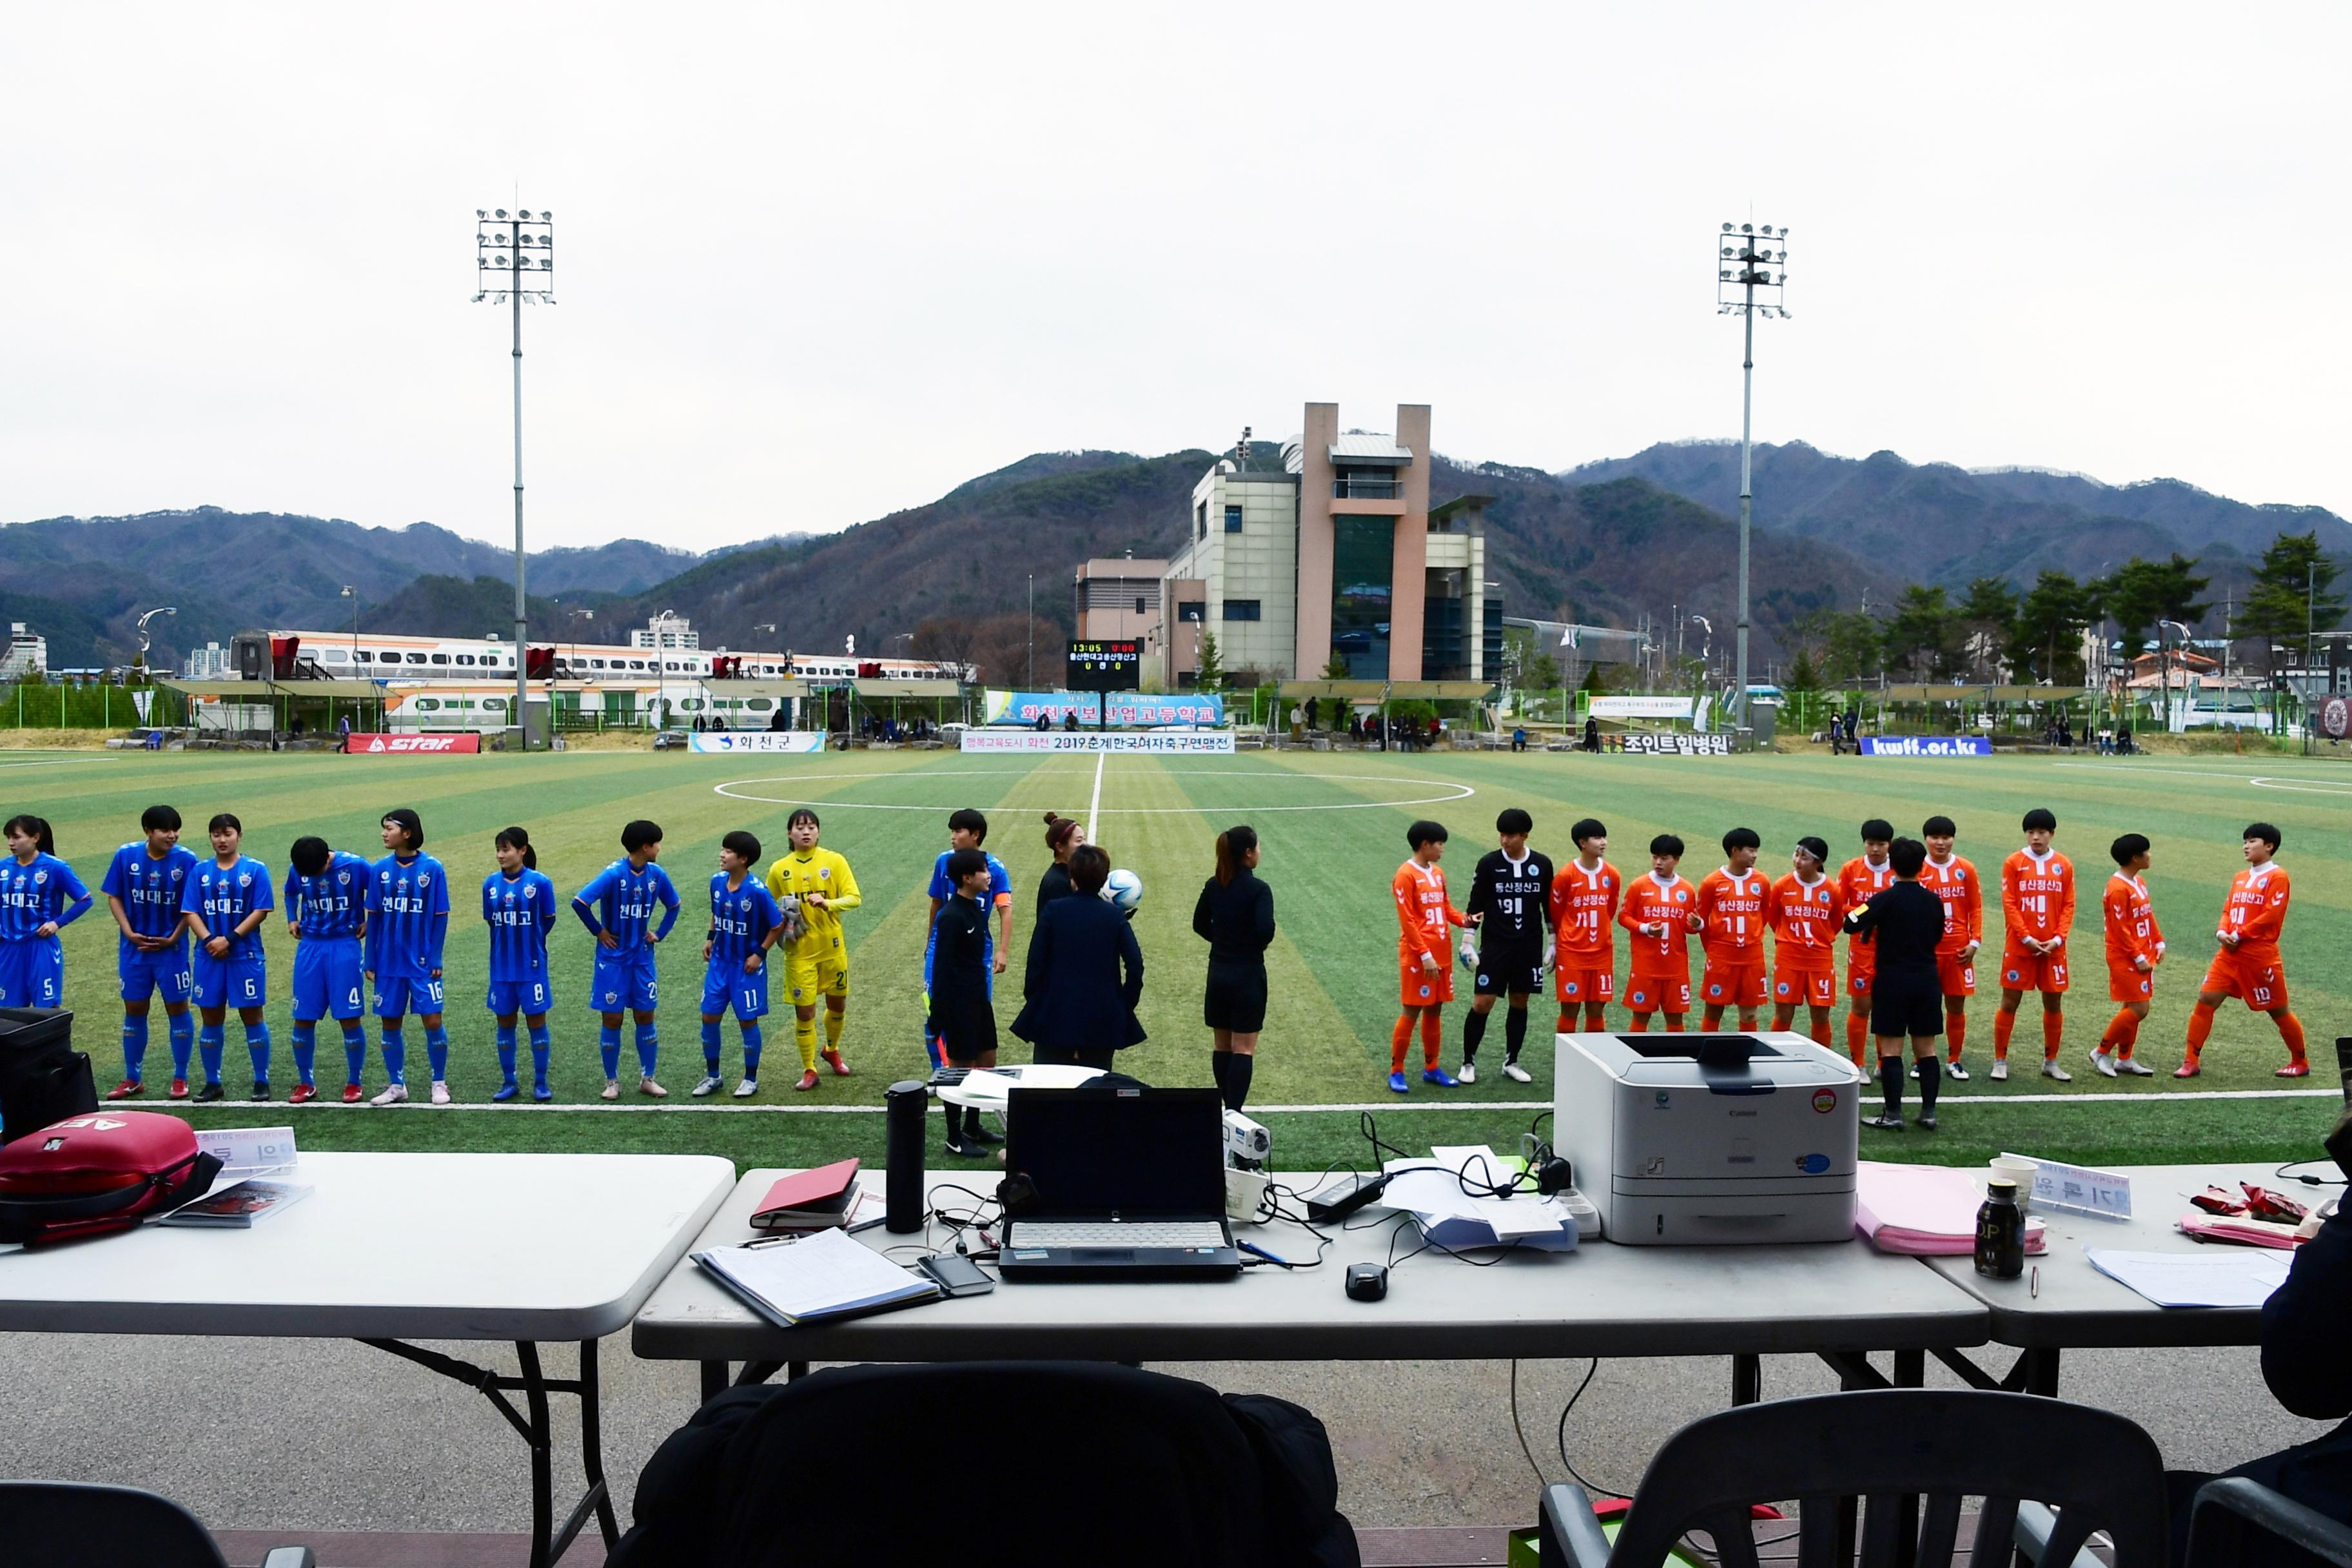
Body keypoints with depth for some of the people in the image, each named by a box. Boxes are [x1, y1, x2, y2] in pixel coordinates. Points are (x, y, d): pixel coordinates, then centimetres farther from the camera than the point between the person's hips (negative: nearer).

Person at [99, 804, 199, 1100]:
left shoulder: (186, 859, -10)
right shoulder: (126, 855, -5)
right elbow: (114, 897, 2)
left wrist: (173, 938, -12)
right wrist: (129, 932, -9)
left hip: (172, 947, -2)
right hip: (134, 947, 2)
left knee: (177, 1009, 3)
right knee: (134, 1010, 11)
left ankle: (180, 1079, 15)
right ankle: (133, 1079, 23)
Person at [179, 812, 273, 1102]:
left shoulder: (255, 869, -2)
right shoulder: (201, 872, 7)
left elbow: (261, 911, -7)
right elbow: (191, 912, 3)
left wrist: (230, 939, -14)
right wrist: (209, 940, -13)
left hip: (246, 956, -3)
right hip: (209, 957, 3)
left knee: (251, 1016, 2)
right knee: (211, 1019, 9)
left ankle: (261, 1081, 10)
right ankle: (212, 1082, 20)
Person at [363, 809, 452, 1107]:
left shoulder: (432, 868, -7)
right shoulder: (380, 869, 2)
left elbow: (440, 917, -4)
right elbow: (374, 917, 7)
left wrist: (435, 959, -8)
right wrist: (371, 961, 5)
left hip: (422, 962, -3)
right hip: (389, 963, 3)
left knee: (432, 1022, -4)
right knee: (390, 1024, 8)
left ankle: (439, 1083, 13)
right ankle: (397, 1085, 22)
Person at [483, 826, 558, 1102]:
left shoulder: (540, 882, -9)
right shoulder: (491, 883, 1)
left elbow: (548, 921, 0)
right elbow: (491, 921, 11)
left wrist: (529, 942, 7)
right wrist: (509, 941, 8)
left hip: (532, 966, -3)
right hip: (502, 967, 3)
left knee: (536, 1021, 4)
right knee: (505, 1022, 10)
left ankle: (540, 1082, 14)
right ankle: (509, 1082, 21)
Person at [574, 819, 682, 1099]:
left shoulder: (656, 875, -1)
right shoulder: (614, 874, -18)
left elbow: (673, 906, 16)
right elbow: (579, 902, -24)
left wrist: (659, 934, 7)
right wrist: (598, 931, -14)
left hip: (642, 958, 5)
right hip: (613, 958, -4)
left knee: (646, 1016, 7)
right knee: (612, 1019, 3)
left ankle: (647, 1079, 18)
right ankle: (612, 1081, 16)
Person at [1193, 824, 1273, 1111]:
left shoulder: (1213, 886, 2)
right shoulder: (1258, 890, -15)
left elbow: (1200, 924, 11)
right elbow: (1266, 930, -24)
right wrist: (1259, 943, -3)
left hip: (1218, 974, 6)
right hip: (1248, 974, -6)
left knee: (1221, 1046, 14)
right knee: (1244, 1049, -1)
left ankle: (1229, 1108, 23)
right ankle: (1234, 1112, -6)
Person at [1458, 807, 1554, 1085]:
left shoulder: (1542, 864, 0)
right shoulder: (1489, 863, -5)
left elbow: (1549, 906, 9)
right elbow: (1475, 905, 0)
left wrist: (1553, 943, 8)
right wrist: (1467, 942, -2)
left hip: (1529, 947, 2)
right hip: (1494, 945, -2)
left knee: (1520, 1003, 8)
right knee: (1482, 1003, -4)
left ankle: (1511, 1062, 21)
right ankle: (1468, 1062, 9)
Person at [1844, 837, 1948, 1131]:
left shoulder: (1885, 899, -12)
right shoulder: (1934, 900, 2)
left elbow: (1851, 924, -20)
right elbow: (1937, 937, 16)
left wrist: (1871, 926, 1)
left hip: (1892, 978, -4)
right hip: (1927, 979, 4)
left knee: (1891, 1049, 0)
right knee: (1926, 1048, 10)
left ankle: (1893, 1114, 0)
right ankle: (1929, 1112, 13)